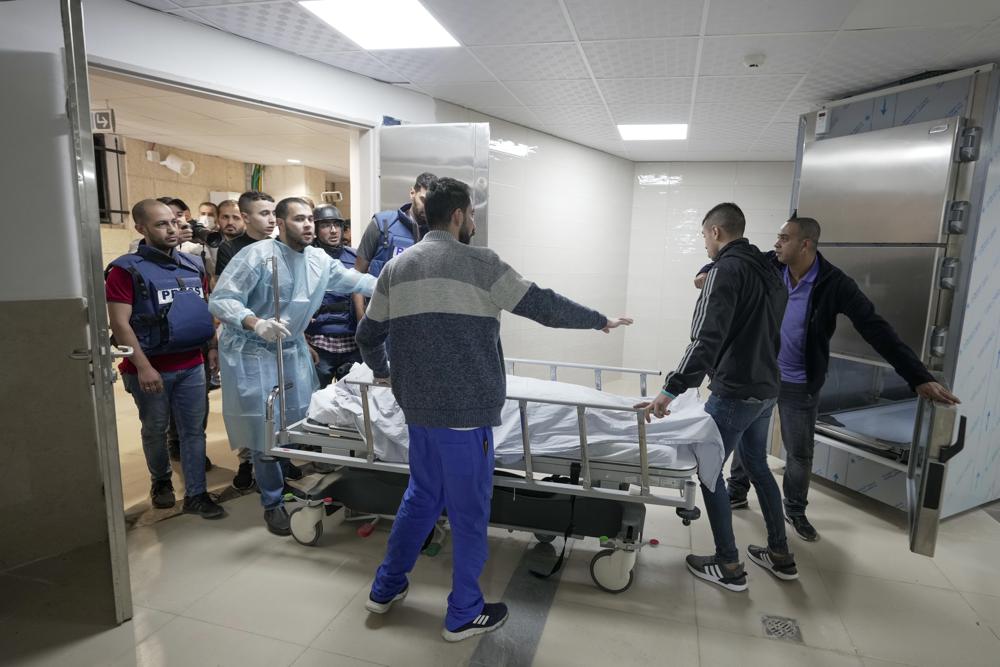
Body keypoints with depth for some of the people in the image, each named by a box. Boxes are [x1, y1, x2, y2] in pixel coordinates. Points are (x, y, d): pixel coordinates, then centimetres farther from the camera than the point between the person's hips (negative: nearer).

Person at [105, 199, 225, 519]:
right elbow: (119, 325, -14)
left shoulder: (193, 265, 6)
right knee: (155, 430, 15)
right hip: (151, 368, -4)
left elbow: (206, 310, 15)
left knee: (194, 430, 7)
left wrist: (214, 347, 9)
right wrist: (143, 367, -18)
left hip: (191, 365, 4)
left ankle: (195, 494, 17)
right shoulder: (126, 269, -10)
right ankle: (161, 481, 38)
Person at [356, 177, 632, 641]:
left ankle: (386, 588, 38)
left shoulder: (397, 266, 8)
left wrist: (382, 372, 34)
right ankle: (464, 614, 26)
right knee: (469, 509, 9)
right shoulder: (478, 263, -9)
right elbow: (544, 306, -6)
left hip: (418, 407, 7)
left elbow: (367, 335, 15)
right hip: (465, 409, -6)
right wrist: (600, 320, 8)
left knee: (422, 495, 24)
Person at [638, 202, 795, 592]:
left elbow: (706, 339, -26)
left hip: (734, 393, -9)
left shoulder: (726, 270, -16)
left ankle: (728, 567, 13)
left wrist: (670, 391, -27)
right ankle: (780, 555, 32)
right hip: (766, 390, 9)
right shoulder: (768, 270, 12)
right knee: (757, 464, 22)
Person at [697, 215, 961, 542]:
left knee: (800, 452, 11)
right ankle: (736, 492, 33)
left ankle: (795, 510, 32)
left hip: (799, 384, -2)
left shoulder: (834, 284, -18)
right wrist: (707, 272, -16)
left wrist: (919, 377, -25)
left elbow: (876, 329, -20)